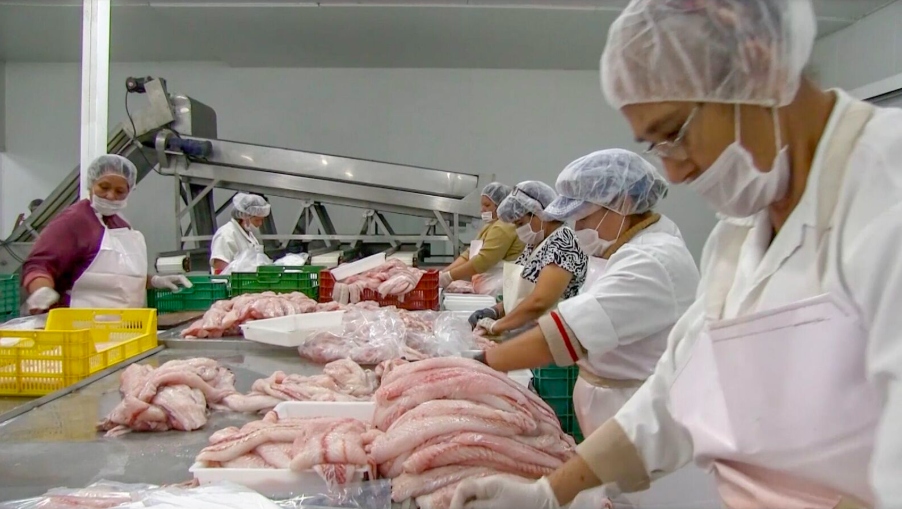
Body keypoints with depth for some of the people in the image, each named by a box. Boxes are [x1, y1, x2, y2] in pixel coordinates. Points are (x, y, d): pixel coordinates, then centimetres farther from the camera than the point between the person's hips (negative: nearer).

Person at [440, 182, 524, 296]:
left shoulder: (503, 228, -12)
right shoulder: (489, 227, 21)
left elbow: (482, 261, -19)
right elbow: (468, 256, 14)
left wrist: (448, 277, -14)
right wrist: (442, 273, 1)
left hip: (499, 294, -9)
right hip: (487, 292, 9)